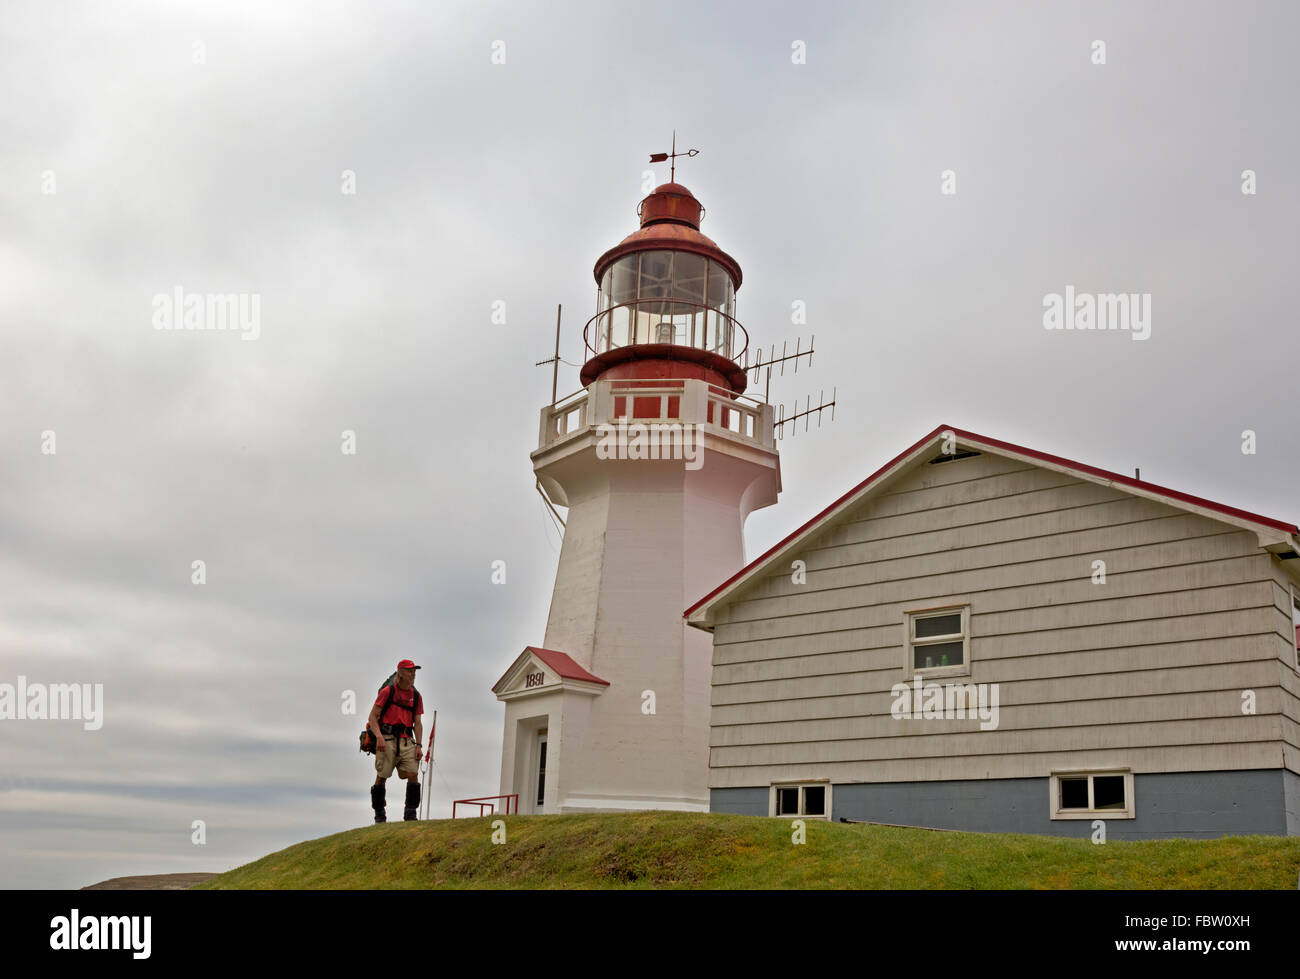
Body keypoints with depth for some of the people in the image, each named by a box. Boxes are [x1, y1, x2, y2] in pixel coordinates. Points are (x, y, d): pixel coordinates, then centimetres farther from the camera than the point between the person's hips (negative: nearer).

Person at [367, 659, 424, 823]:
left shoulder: (416, 696, 13)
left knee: (413, 774, -9)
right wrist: (379, 737, -17)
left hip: (406, 740, 4)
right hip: (387, 739, -3)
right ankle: (379, 815, 9)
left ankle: (411, 814, -3)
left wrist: (418, 745, 3)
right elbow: (373, 716, -2)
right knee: (382, 777, -3)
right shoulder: (387, 691, 1)